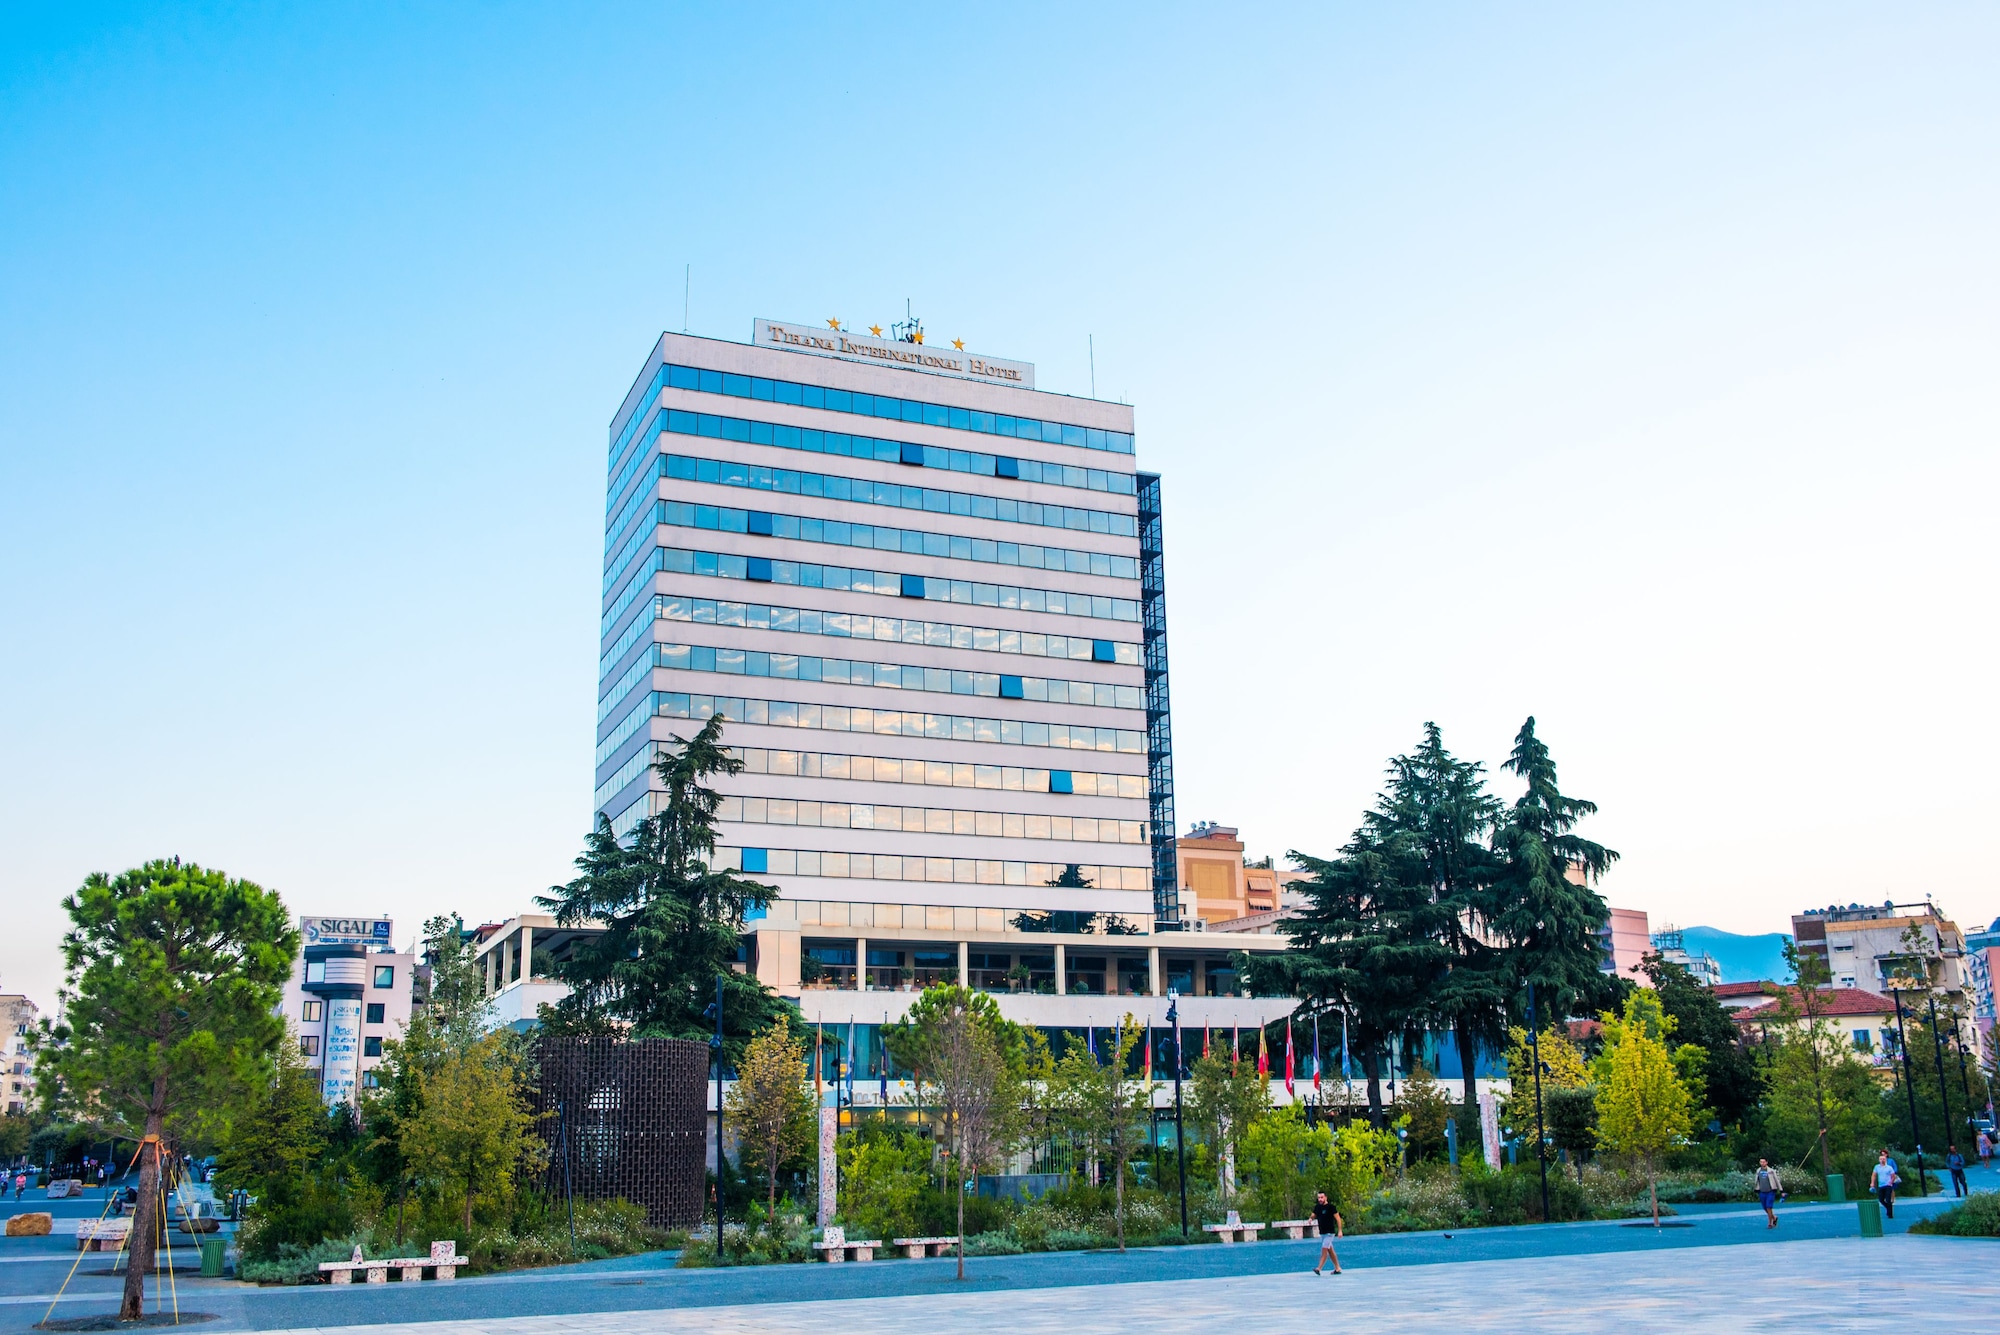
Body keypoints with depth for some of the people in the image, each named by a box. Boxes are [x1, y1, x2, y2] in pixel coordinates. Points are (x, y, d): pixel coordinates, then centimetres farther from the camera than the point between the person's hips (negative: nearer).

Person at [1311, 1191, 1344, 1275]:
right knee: (1330, 1250, 13)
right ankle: (1337, 1268, 21)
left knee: (1324, 1249, -13)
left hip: (1329, 1233, -8)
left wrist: (1340, 1231, -17)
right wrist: (1311, 1218, -5)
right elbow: (1314, 1215, 20)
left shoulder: (1330, 1207, -12)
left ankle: (1318, 1269, -18)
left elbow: (1338, 1219, -11)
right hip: (1322, 1233, 8)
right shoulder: (1317, 1207, 7)